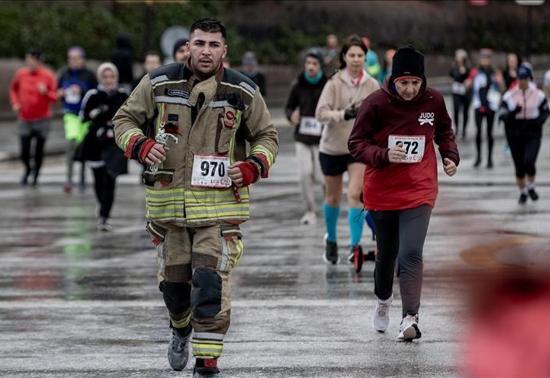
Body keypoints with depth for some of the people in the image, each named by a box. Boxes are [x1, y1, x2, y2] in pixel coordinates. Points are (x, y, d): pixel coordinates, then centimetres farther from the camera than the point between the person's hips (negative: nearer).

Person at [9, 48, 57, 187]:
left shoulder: (48, 75, -8)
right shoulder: (21, 74, -1)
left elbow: (55, 97, -5)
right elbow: (13, 89, 18)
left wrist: (45, 92, -24)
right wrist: (15, 102, 3)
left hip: (42, 119, -1)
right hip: (25, 118, 1)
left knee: (39, 151, 4)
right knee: (24, 152, -4)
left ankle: (36, 175, 25)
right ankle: (28, 169, 26)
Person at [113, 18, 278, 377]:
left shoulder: (244, 92, -1)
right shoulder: (159, 83, -2)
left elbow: (267, 136, 11)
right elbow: (124, 120, 9)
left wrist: (254, 166, -9)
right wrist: (141, 146, -12)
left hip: (220, 202, -2)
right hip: (169, 197, 2)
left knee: (211, 281, -14)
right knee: (173, 279, 13)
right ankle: (181, 331, 45)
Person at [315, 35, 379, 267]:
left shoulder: (372, 85, -3)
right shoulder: (334, 83, -10)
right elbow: (321, 113, -19)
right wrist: (343, 114, -35)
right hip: (332, 147, 0)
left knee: (355, 194, -16)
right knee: (333, 198, 14)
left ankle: (355, 246, -17)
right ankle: (331, 239, 37)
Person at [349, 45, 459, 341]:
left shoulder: (433, 101, -5)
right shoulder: (376, 103, -13)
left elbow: (444, 131, 16)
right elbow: (356, 143, -8)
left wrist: (450, 156, -1)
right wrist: (383, 155, -25)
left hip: (419, 192, 0)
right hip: (382, 192, 0)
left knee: (411, 254, -16)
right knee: (387, 253, 16)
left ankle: (410, 318, -17)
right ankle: (383, 301, 44)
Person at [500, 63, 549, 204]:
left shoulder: (538, 95, -2)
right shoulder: (509, 95, -4)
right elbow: (503, 116, -6)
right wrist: (513, 112, -27)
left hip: (533, 135, -1)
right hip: (515, 135, 1)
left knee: (529, 162, -19)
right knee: (519, 166, 5)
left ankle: (531, 187, 9)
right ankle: (522, 192, 27)